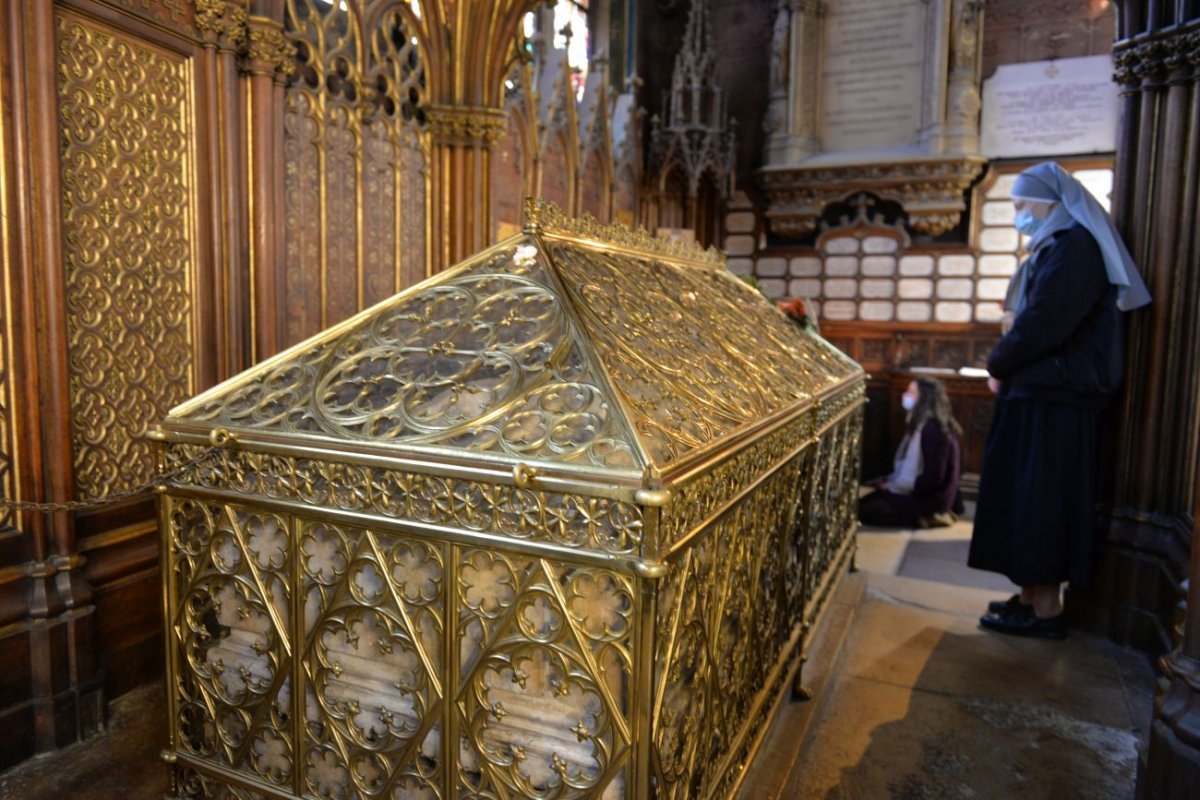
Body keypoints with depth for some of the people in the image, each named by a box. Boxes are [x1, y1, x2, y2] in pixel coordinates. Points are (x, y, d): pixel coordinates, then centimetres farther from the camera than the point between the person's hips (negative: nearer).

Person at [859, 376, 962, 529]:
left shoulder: (933, 429, -22)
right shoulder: (922, 425, 11)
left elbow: (934, 478, -25)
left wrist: (894, 486, -15)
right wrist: (891, 482, 3)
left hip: (930, 499, -10)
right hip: (919, 492, 10)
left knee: (864, 510, -14)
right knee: (864, 502, 8)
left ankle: (925, 517, -9)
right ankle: (926, 516, 6)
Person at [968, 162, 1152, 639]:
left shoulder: (1073, 247, -13)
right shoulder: (1056, 246, 18)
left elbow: (1043, 323, -21)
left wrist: (999, 366, -6)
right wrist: (1007, 366, 6)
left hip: (1054, 397, -10)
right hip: (1041, 392, 10)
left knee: (1041, 501, -4)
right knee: (1028, 498, 12)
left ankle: (1046, 610, 6)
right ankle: (1033, 595, 22)